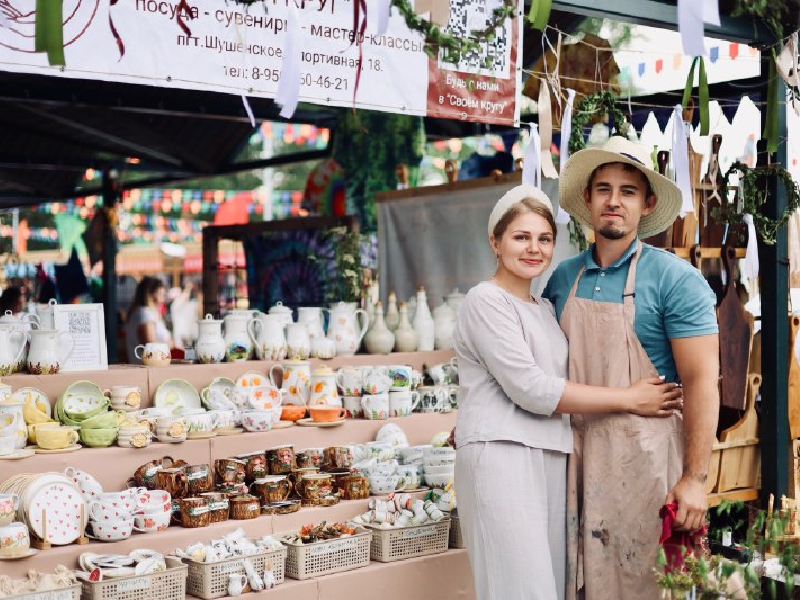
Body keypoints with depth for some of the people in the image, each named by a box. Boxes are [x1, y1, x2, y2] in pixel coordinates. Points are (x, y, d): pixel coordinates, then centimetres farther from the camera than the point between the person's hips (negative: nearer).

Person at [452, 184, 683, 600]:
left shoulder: (545, 309, 21)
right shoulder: (487, 301, -5)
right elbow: (530, 389, -12)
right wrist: (629, 399, -8)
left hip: (550, 458, 8)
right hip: (501, 456, -8)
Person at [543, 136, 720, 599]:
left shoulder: (675, 279, -7)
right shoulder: (563, 279, 8)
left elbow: (700, 380, -11)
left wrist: (695, 478, -16)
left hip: (643, 455, -4)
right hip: (575, 451, 5)